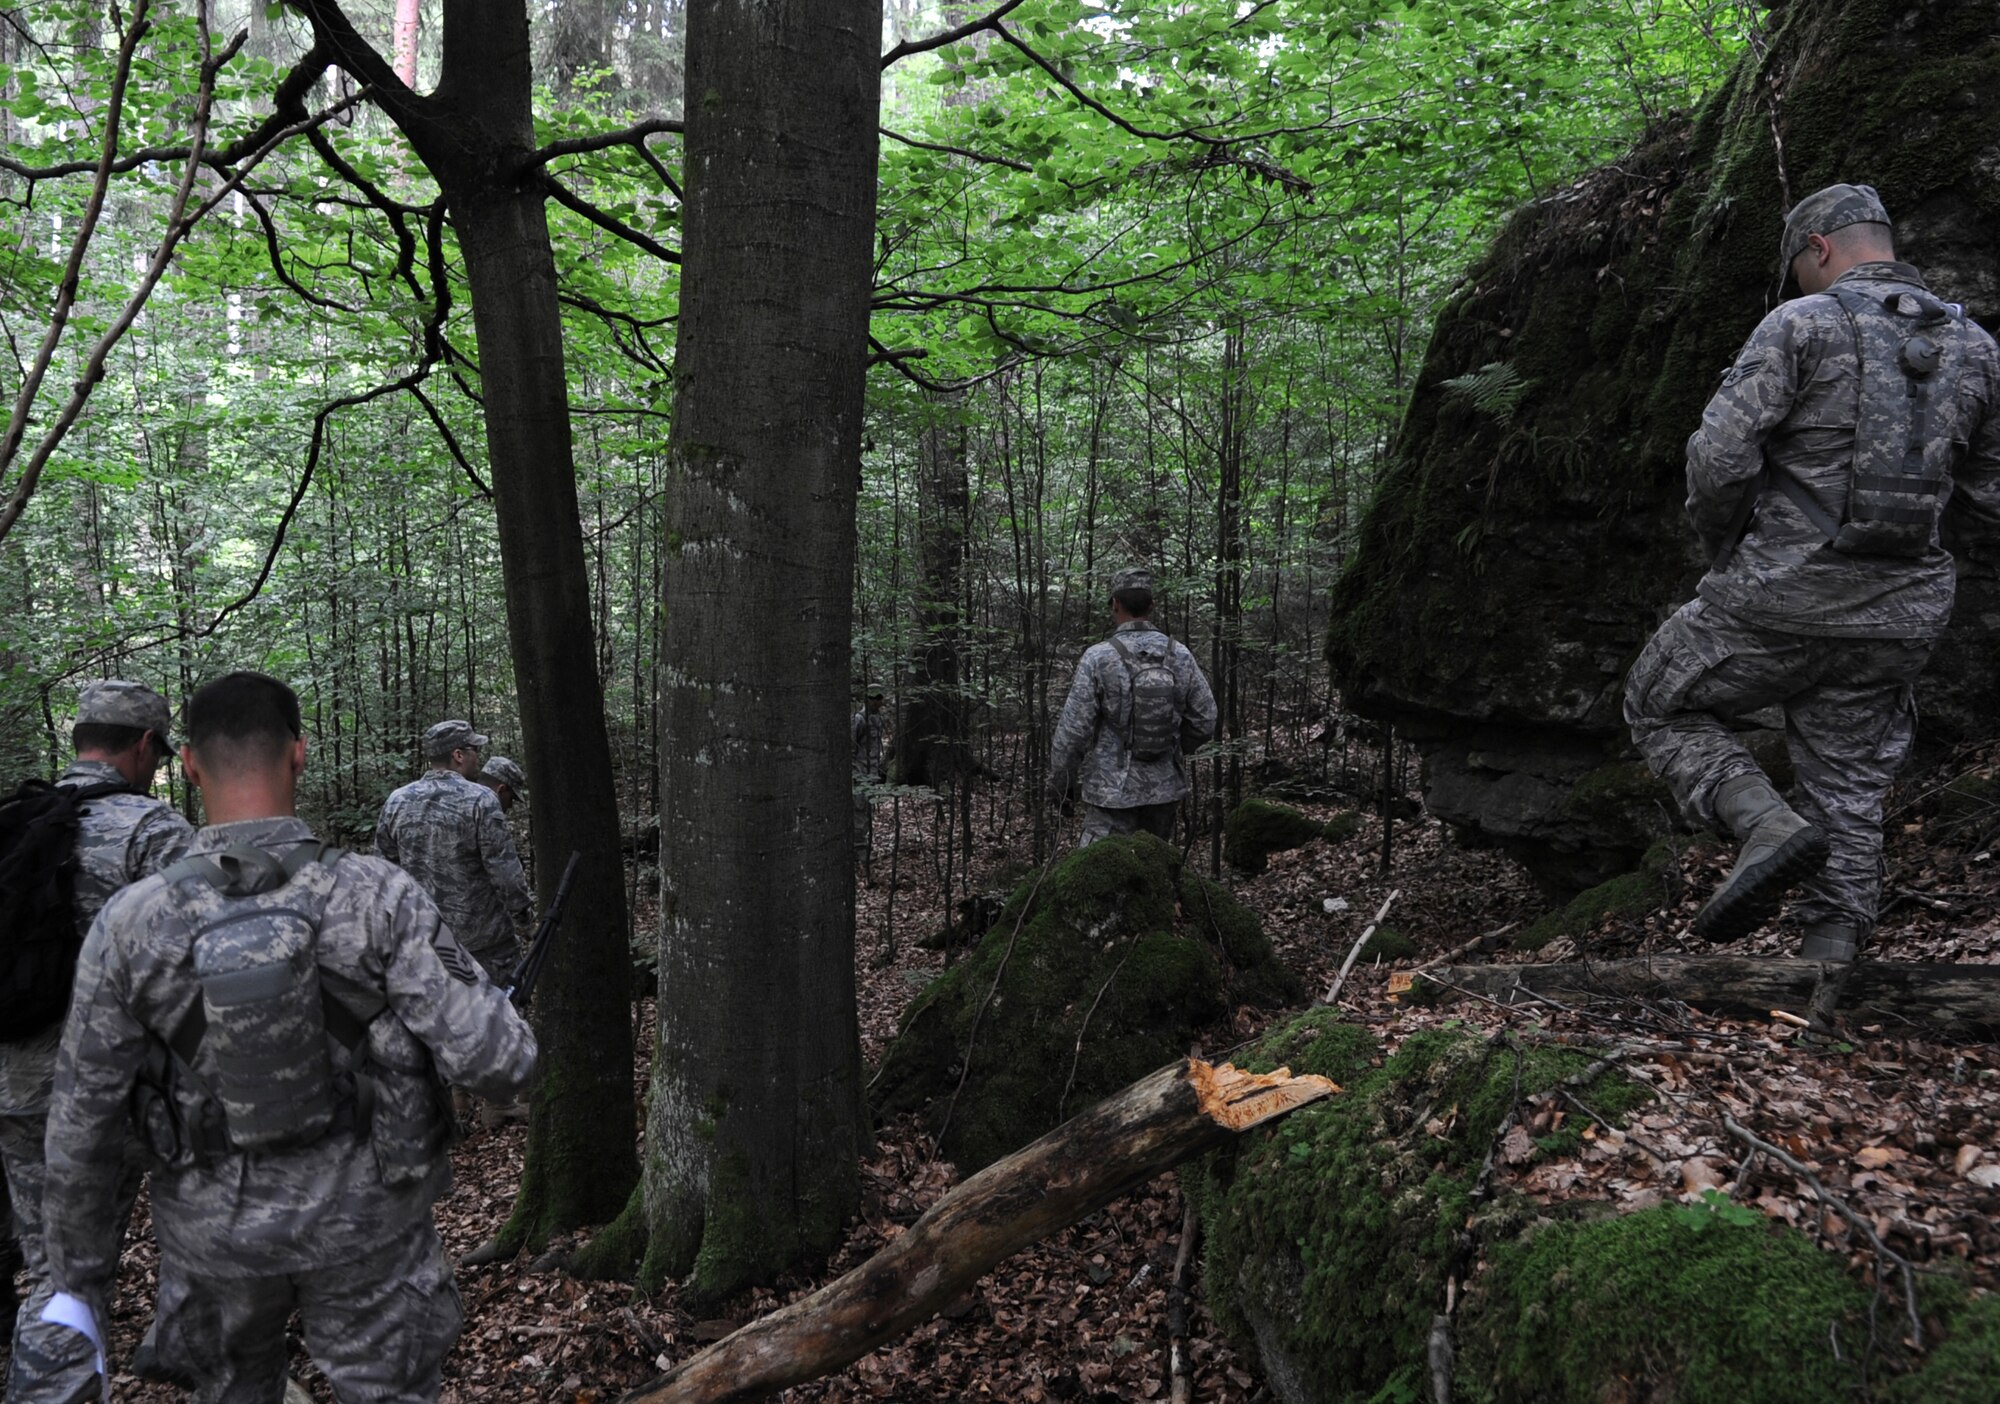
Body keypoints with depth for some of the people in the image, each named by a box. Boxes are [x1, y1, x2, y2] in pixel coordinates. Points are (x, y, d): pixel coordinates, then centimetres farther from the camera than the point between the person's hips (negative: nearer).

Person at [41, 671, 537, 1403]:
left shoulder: (129, 924, -16)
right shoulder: (380, 897, -22)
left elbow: (80, 1124, -9)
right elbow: (495, 1059, -26)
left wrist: (77, 1280, 4)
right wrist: (497, 1019, -1)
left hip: (220, 1230, 2)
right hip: (363, 1221, -2)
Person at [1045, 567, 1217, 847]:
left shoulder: (1098, 658, -13)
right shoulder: (1180, 655, -1)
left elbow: (1072, 729, -12)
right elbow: (1205, 721, 3)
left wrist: (1057, 783, 1)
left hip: (1113, 790, -4)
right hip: (1165, 789, 4)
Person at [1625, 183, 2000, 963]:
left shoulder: (1802, 325, -6)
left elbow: (1719, 457, -15)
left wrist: (1723, 547, 3)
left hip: (1779, 600, -5)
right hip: (1894, 621, 5)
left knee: (1660, 707, 16)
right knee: (1848, 801, 14)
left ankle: (1767, 824, -7)